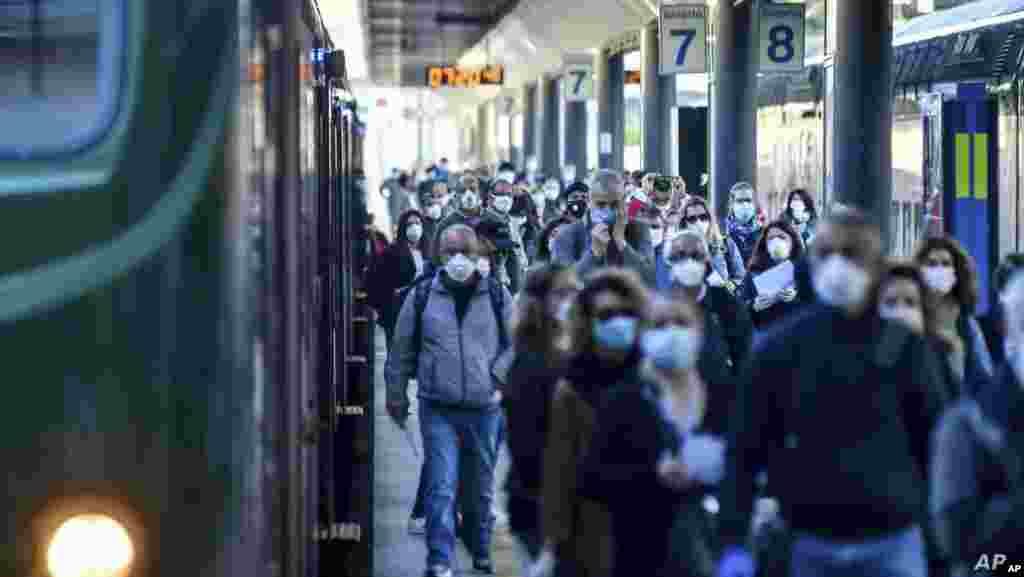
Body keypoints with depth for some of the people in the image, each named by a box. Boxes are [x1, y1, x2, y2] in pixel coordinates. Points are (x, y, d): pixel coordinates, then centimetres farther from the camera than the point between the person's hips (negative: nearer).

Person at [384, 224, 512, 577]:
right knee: (441, 487, -10)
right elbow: (402, 350, 9)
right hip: (438, 409, -1)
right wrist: (396, 396, 12)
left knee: (481, 490, 13)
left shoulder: (498, 297, 4)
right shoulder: (421, 297, 2)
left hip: (484, 409, 1)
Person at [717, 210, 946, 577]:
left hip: (891, 543, -1)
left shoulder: (904, 347, 1)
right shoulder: (780, 348, 1)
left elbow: (935, 444, 4)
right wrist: (733, 543, -6)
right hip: (814, 545, 1)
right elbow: (743, 450, 2)